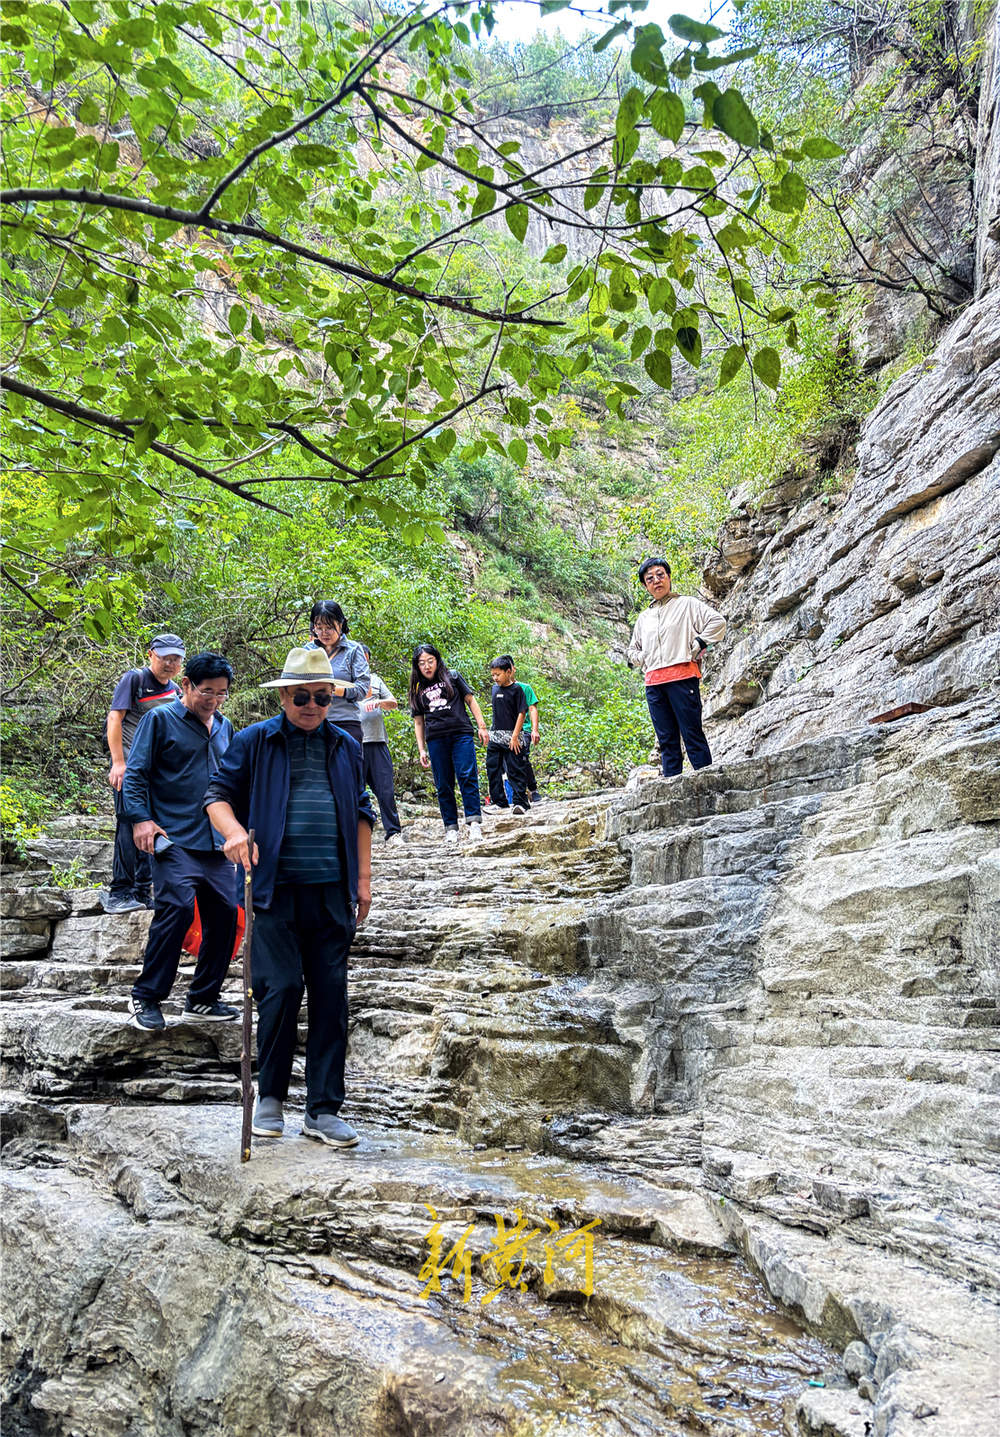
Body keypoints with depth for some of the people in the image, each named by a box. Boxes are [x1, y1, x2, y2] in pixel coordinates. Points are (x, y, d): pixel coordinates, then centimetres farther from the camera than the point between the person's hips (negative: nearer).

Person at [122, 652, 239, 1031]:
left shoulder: (224, 727, 18)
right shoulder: (160, 719, 0)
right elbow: (135, 773, -3)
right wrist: (140, 818, -14)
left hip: (216, 842, 6)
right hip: (174, 840, -6)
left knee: (224, 913, 3)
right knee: (176, 909, -17)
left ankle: (203, 999, 17)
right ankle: (146, 998, 0)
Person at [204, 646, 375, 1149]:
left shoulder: (345, 747, 15)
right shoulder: (254, 742, 5)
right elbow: (218, 793, 3)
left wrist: (363, 877, 13)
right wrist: (234, 831, -18)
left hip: (331, 890, 3)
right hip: (276, 886, -3)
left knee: (330, 994, 4)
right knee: (281, 987, -6)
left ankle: (324, 1109, 13)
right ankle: (270, 1096, 17)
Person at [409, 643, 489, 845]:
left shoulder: (453, 678, 13)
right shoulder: (418, 690, 17)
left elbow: (470, 700, 13)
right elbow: (418, 722, 19)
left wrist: (481, 726, 4)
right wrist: (421, 750, 12)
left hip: (461, 734, -2)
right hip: (435, 740, 2)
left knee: (467, 777, -14)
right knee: (443, 785, 1)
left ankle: (474, 823, -15)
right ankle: (451, 828, 5)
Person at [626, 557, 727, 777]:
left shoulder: (687, 604, 9)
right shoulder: (644, 617, 24)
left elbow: (717, 622, -1)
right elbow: (633, 649, 35)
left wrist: (696, 646, -7)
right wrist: (641, 660, 13)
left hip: (682, 676, -5)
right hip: (653, 683, 5)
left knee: (692, 733, -8)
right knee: (666, 740, 4)